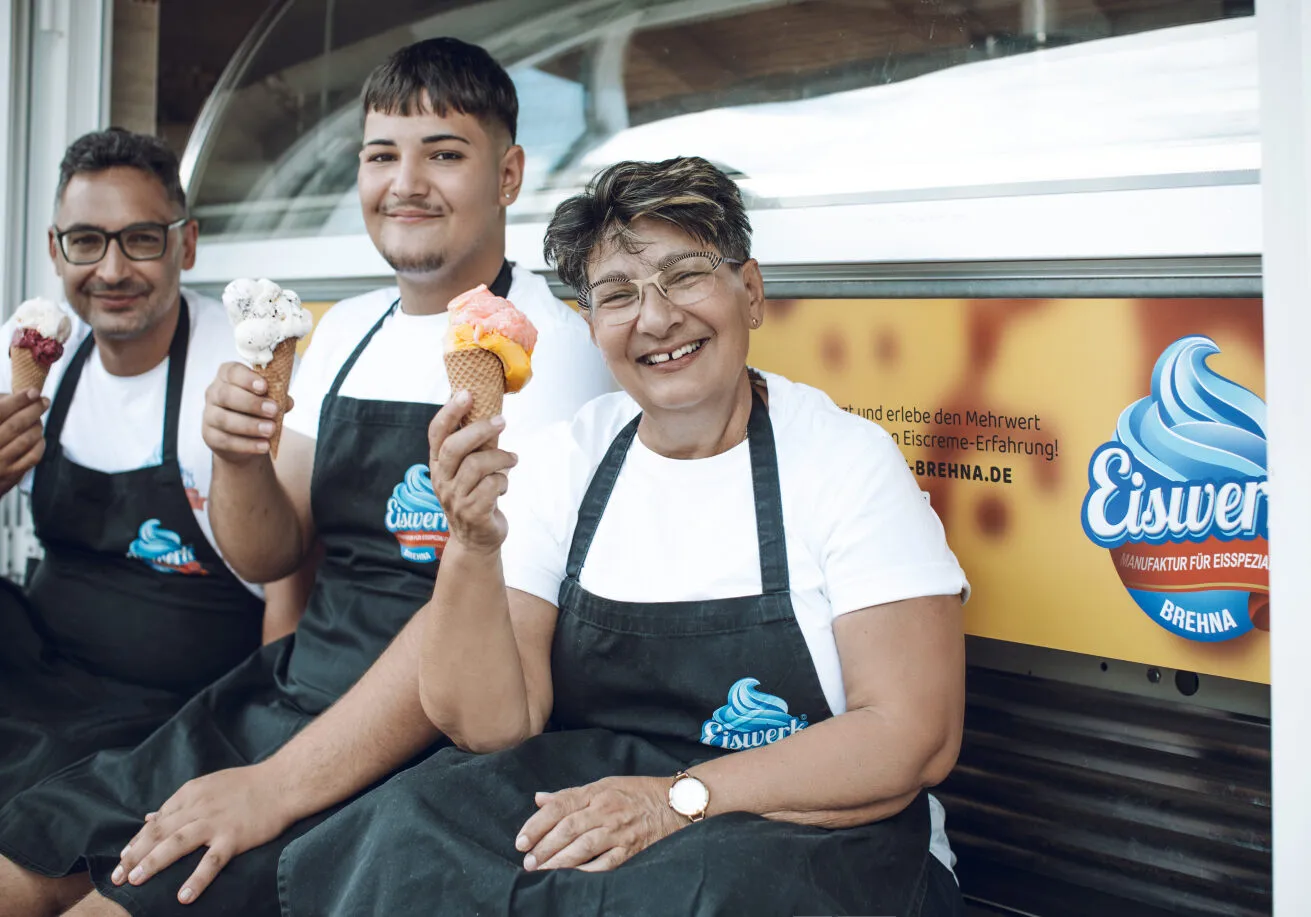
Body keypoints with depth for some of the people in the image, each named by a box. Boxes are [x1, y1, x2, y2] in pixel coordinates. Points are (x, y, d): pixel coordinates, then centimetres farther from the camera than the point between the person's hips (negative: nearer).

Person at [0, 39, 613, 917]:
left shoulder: (546, 343, -12)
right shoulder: (346, 330, 11)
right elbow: (270, 555, 12)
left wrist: (278, 786, -22)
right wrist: (238, 459, -10)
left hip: (419, 734, -7)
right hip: (289, 682, 7)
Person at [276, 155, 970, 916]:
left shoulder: (849, 459, -7)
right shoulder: (567, 460, 3)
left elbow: (915, 737, -13)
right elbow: (491, 726, -3)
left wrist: (679, 798, -21)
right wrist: (474, 548, -19)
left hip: (811, 832, -1)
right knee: (415, 834, -24)